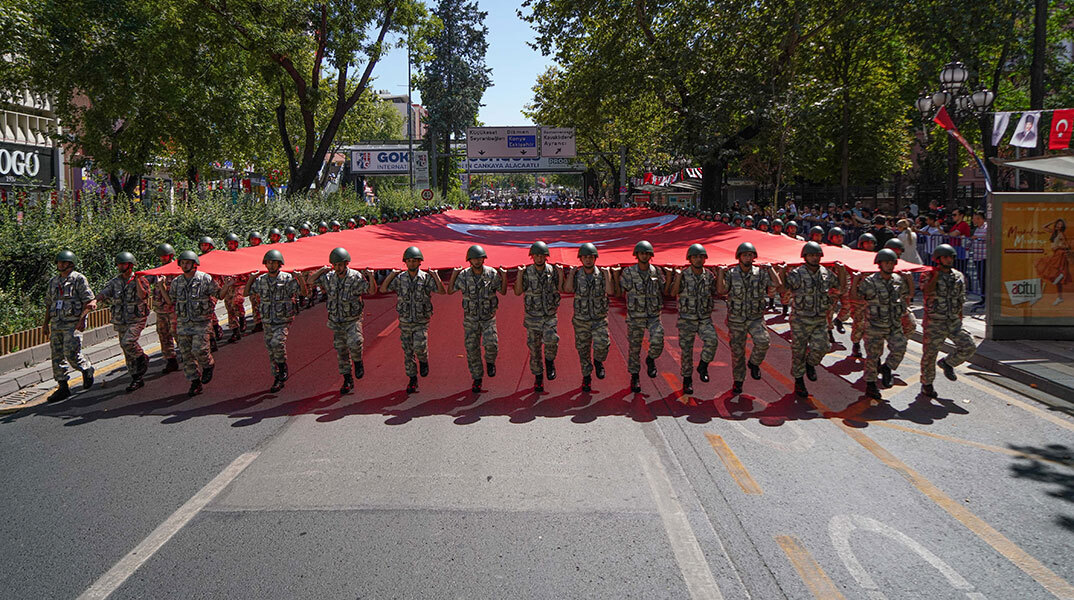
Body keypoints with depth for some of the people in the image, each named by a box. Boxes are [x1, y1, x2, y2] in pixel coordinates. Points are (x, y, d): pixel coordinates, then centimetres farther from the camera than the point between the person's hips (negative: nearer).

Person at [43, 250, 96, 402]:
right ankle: (62, 387, 8)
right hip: (56, 323, 7)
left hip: (73, 323, -7)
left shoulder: (79, 279, -2)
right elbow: (49, 303, 22)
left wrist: (82, 319, -17)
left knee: (71, 353, -14)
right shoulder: (53, 281, 17)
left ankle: (87, 370, 15)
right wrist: (46, 323, 16)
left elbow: (88, 301, -7)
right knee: (56, 355, 3)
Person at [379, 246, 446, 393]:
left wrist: (435, 276, -22)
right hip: (405, 322, 3)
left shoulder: (426, 278, -8)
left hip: (421, 322, -3)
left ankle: (423, 361, 15)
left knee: (419, 347, -20)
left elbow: (443, 291, -16)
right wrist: (392, 274, -8)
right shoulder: (400, 278, -1)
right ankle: (412, 380, 21)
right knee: (408, 352, 8)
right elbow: (383, 289, -5)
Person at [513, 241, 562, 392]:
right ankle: (538, 377, 23)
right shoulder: (527, 272, -1)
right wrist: (520, 274, -11)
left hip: (549, 316, -1)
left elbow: (561, 290, 0)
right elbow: (518, 292, -3)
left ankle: (550, 361, 3)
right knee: (534, 348, 7)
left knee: (551, 340, -27)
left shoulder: (553, 271, 0)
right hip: (532, 317, 1)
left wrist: (561, 273, -9)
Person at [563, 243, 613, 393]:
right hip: (581, 320, 1)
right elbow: (568, 289, -20)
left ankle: (598, 362, 12)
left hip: (599, 319, -1)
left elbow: (610, 291, -17)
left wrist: (606, 274, -13)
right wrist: (571, 272, -11)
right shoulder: (576, 275, 0)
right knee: (583, 350, 9)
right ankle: (586, 377, 28)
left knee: (602, 345, -21)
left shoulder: (602, 275, -1)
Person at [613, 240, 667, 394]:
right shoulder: (628, 272, -3)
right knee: (634, 348, 5)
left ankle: (650, 360, 16)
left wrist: (669, 277, 1)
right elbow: (620, 292, 2)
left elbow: (665, 291, 11)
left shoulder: (657, 272, 3)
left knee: (657, 343, -17)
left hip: (653, 316, 1)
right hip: (635, 316, -1)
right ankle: (635, 377, 21)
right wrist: (616, 277, -5)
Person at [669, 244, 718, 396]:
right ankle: (687, 380, 18)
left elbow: (715, 294, 12)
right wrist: (678, 277, -29)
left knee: (712, 341, -24)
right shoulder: (683, 275, -6)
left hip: (705, 318, 2)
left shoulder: (709, 276, 3)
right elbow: (673, 293, -17)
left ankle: (702, 366, -1)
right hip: (687, 319, -2)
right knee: (686, 350, 2)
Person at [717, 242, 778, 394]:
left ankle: (754, 363, 4)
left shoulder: (760, 273, 1)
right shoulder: (730, 273, -2)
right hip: (736, 319, 0)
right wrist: (721, 271, -12)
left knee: (763, 341, -25)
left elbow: (777, 284, -10)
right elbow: (721, 290, -12)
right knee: (737, 351, 7)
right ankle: (738, 381, 24)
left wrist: (769, 268, -5)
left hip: (756, 318, 0)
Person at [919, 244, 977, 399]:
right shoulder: (928, 275, -6)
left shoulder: (959, 276, 9)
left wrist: (960, 321, 16)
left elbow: (960, 300, 16)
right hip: (934, 322, -4)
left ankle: (947, 363, 18)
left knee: (969, 347, -8)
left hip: (954, 322, 5)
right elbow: (927, 291, -26)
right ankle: (926, 385, 19)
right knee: (930, 353, 2)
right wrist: (937, 273, -23)